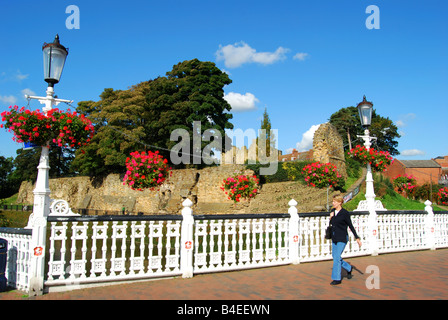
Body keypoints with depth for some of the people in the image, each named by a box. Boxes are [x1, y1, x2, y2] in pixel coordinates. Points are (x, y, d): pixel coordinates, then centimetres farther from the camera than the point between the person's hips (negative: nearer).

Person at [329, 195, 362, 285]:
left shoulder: (345, 213, -12)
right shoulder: (333, 211, 7)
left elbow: (350, 226, -7)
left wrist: (357, 238, -6)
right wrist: (331, 218, -5)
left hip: (342, 238, -7)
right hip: (334, 237, 7)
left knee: (337, 257, -8)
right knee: (335, 257, 12)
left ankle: (337, 279, 2)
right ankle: (349, 268, 36)